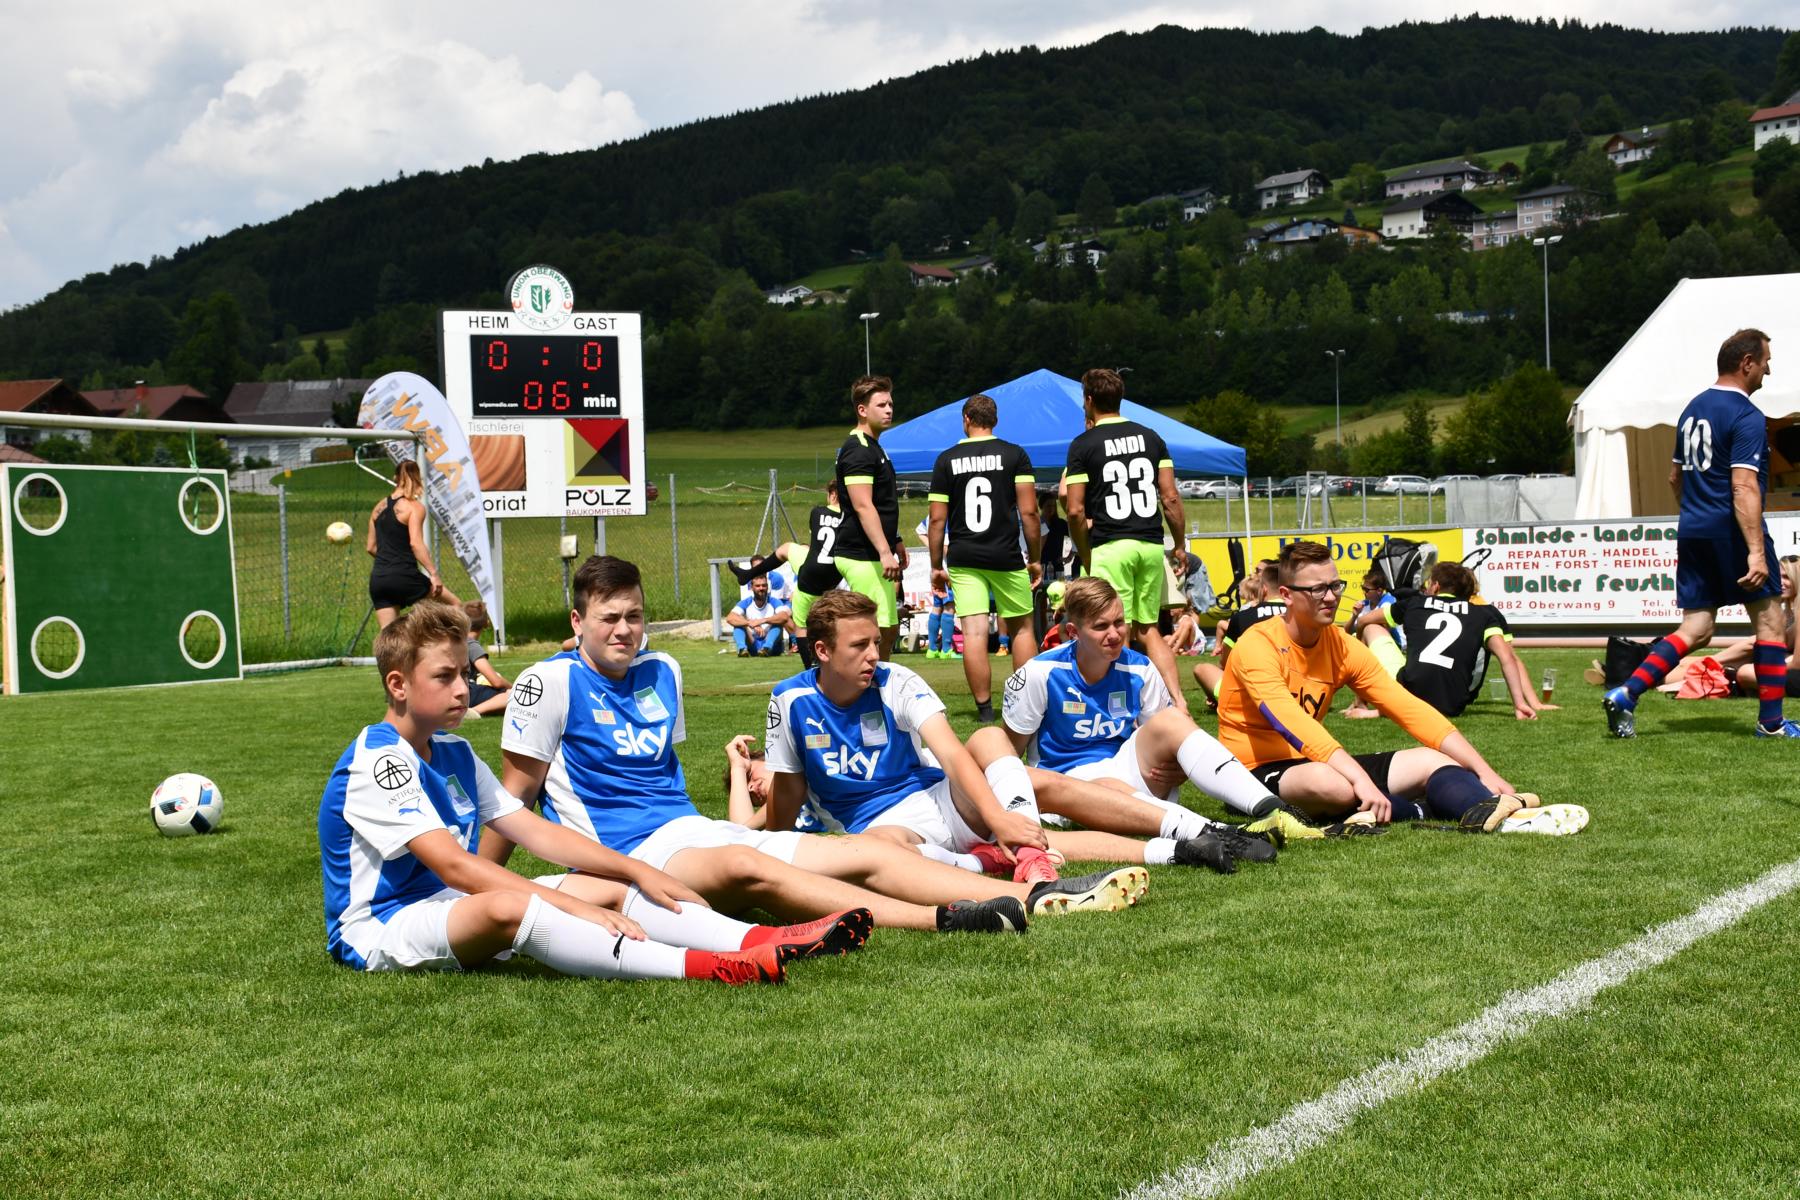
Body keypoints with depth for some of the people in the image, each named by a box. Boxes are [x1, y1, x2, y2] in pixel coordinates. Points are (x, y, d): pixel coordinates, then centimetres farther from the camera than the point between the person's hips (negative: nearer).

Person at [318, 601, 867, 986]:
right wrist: (570, 904, -28)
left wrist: (634, 870, 2)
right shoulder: (376, 760, -16)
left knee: (608, 886, -4)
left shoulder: (452, 754, 13)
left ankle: (761, 941, -22)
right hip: (378, 928, -10)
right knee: (506, 906, -39)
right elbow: (451, 863, -25)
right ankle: (706, 968, -52)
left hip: (449, 907, 10)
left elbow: (535, 831, 13)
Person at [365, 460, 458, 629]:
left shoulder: (379, 507, 14)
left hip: (377, 579, 6)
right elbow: (415, 543, -17)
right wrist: (433, 574, -18)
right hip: (404, 577, -6)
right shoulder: (415, 506, -4)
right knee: (456, 606, 9)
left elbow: (371, 547, 17)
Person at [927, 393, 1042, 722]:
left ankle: (985, 710, -3)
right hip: (1007, 557, -1)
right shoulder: (1014, 455, 1)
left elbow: (937, 519, 3)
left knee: (974, 633, -2)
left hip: (963, 559, 1)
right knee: (1021, 627, 12)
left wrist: (936, 565, 10)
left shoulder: (947, 460, 4)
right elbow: (1029, 512, -4)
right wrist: (1035, 558, 4)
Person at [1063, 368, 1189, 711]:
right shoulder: (1150, 437, 9)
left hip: (1109, 546, -4)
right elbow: (1171, 497, 5)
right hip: (1151, 545, 4)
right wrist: (1179, 545, 13)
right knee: (1148, 629, 13)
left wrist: (1085, 556, 5)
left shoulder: (1082, 445, -3)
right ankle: (1177, 700, 2)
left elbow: (1075, 510, -7)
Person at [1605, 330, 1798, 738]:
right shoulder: (1746, 417, -11)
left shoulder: (1693, 409, 15)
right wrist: (1756, 551, -25)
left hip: (1692, 533, 8)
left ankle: (1626, 694, -8)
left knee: (1695, 631, 7)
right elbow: (1744, 487, -21)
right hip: (1731, 531, -7)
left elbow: (1675, 478, 24)